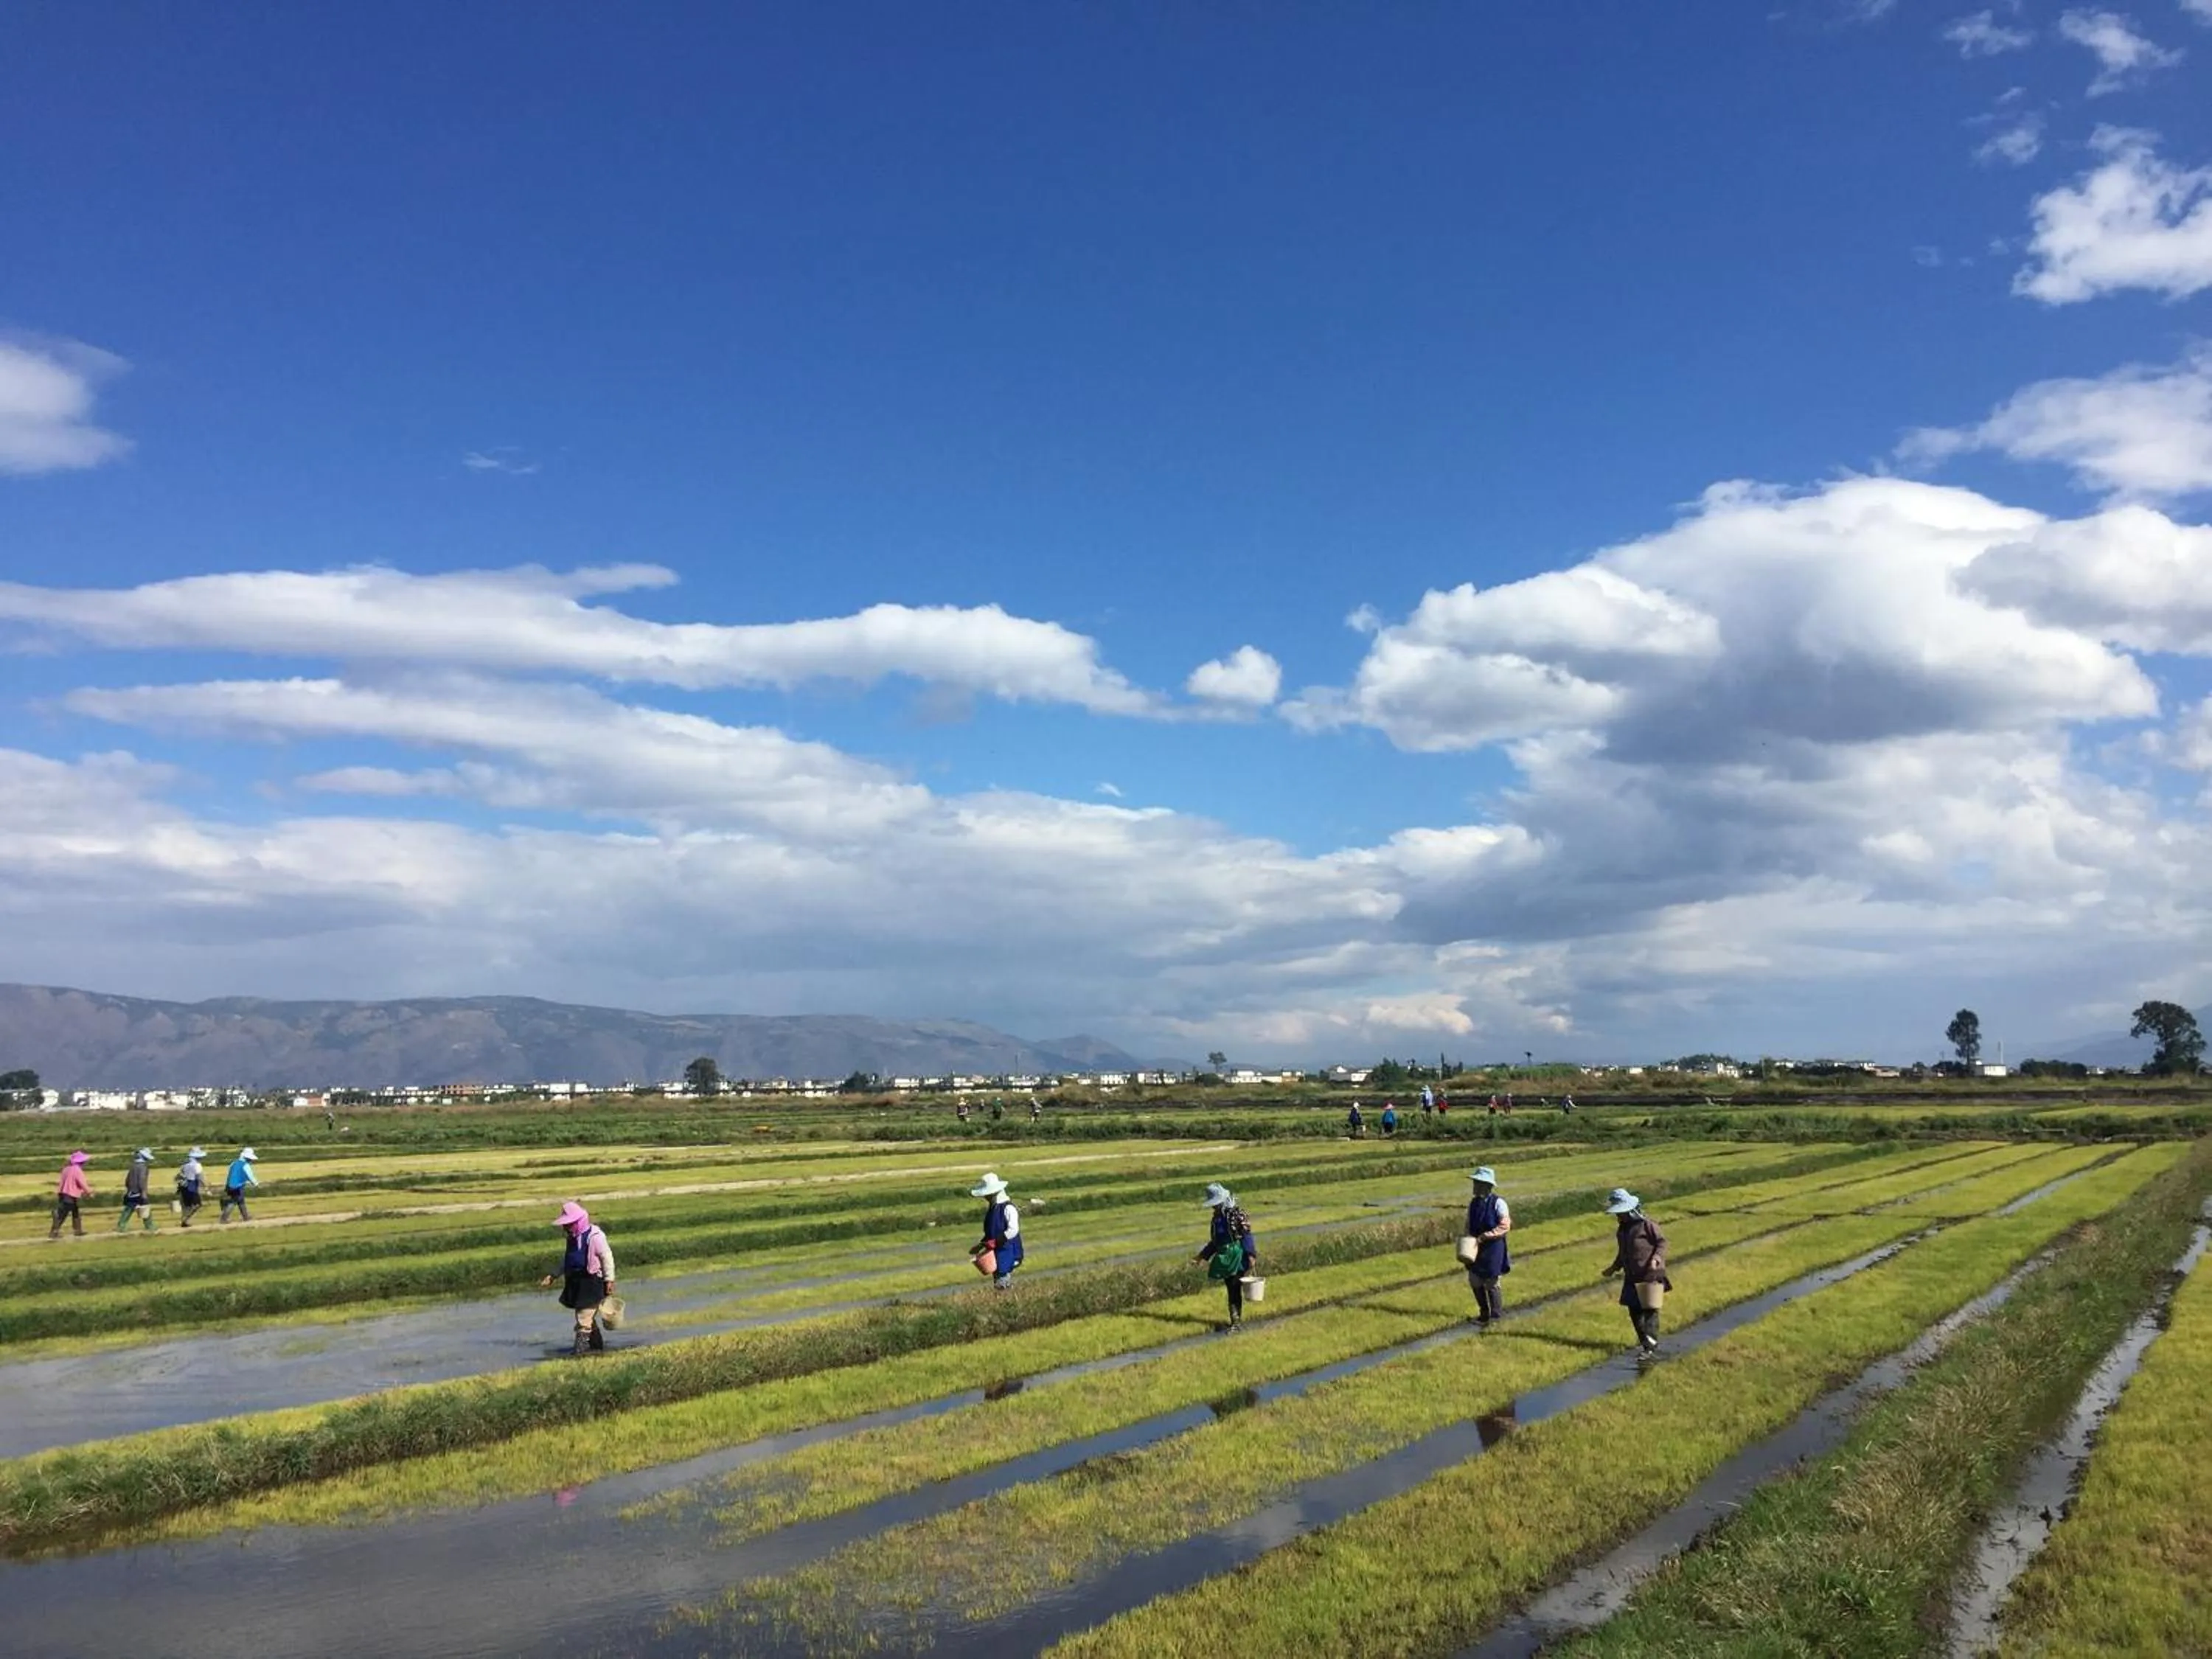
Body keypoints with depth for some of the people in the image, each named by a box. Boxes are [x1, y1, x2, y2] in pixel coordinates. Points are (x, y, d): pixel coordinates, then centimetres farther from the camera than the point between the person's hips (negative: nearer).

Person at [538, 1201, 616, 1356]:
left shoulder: (594, 1236, -15)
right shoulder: (571, 1237, 10)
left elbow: (607, 1258, -11)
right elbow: (566, 1260, 21)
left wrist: (609, 1280, -11)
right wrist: (552, 1276, 13)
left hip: (592, 1282, -8)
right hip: (575, 1281, 8)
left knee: (584, 1319, -12)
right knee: (587, 1317, 16)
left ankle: (580, 1350, -12)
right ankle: (597, 1345, 29)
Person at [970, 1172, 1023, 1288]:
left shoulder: (1008, 1208, -18)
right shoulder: (992, 1208, 9)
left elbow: (1012, 1231, -26)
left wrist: (994, 1242, -27)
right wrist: (981, 1246, 8)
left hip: (1007, 1251, -9)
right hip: (994, 1252, 9)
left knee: (1001, 1283, -9)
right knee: (997, 1284, 14)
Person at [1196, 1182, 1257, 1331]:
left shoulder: (1236, 1214, -11)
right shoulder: (1218, 1217, 14)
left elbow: (1246, 1235, -14)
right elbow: (1215, 1241, 23)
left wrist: (1251, 1255, -22)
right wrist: (1202, 1256, 23)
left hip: (1238, 1256, -8)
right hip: (1225, 1258, 8)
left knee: (1235, 1289, -9)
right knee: (1231, 1289, 10)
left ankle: (1236, 1320, -7)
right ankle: (1237, 1320, 17)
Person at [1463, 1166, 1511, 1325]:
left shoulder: (1498, 1203, -14)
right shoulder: (1473, 1203, 5)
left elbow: (1505, 1227, -17)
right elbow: (1469, 1225, 13)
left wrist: (1484, 1237, -20)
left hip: (1494, 1248, -6)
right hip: (1476, 1248, 6)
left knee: (1491, 1284, 0)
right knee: (1475, 1282, 11)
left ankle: (1496, 1316, 18)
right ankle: (1484, 1314, 28)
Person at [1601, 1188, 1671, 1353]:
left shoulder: (1646, 1224, -9)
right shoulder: (1623, 1230, 15)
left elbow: (1662, 1242, -8)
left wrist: (1657, 1258, -22)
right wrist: (1613, 1269, 21)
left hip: (1651, 1275, -7)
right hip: (1632, 1277, 7)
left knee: (1650, 1308, -9)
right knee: (1634, 1310, 6)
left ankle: (1651, 1339, -10)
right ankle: (1643, 1339, 17)